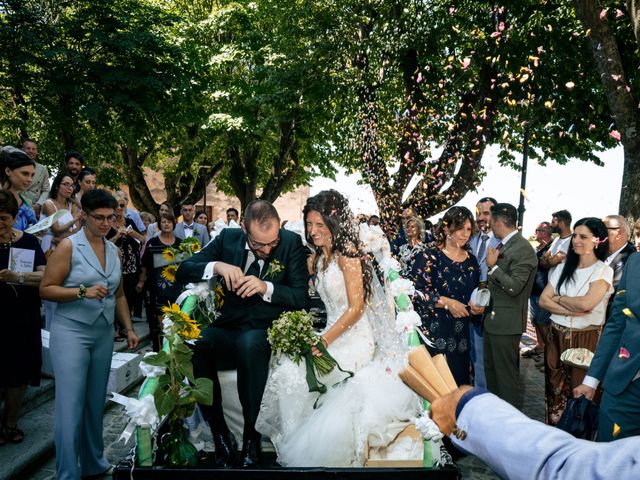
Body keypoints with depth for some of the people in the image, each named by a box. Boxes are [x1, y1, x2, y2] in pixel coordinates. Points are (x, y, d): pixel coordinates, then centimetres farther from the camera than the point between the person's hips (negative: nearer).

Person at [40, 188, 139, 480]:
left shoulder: (114, 251, 11)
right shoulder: (69, 246, -6)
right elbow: (46, 289, -10)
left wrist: (129, 329, 13)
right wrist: (83, 292, -22)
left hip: (104, 333, 5)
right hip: (71, 332, -5)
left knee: (96, 403, 13)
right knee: (71, 406, -4)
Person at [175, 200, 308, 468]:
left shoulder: (292, 243, -3)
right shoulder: (228, 238, 4)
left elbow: (301, 297, -6)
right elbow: (183, 272, 4)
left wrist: (266, 287, -24)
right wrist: (216, 266, -16)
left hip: (268, 333, -2)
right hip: (228, 331, 3)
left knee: (250, 343, -37)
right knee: (193, 344, -29)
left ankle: (251, 436, -18)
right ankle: (220, 436, -13)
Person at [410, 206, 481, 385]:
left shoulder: (471, 260, 11)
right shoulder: (430, 257, -7)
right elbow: (414, 289, -16)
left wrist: (477, 306, -1)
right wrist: (446, 302, -18)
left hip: (460, 336, 5)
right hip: (433, 333, -5)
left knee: (459, 380, 8)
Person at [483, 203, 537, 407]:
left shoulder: (523, 249, -18)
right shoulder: (502, 245, 10)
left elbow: (514, 287, -23)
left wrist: (493, 266, -18)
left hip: (507, 321, -9)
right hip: (492, 319, 9)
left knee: (505, 374, 2)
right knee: (490, 369, 20)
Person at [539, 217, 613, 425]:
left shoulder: (603, 271, -6)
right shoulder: (563, 268, 8)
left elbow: (585, 303, -21)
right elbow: (543, 300, 1)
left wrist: (558, 299, -4)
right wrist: (572, 311, -13)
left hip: (585, 339, -4)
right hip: (557, 336, 5)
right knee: (555, 389, 12)